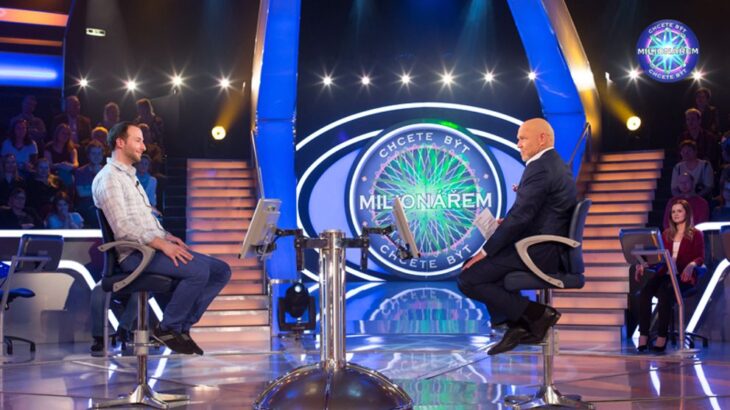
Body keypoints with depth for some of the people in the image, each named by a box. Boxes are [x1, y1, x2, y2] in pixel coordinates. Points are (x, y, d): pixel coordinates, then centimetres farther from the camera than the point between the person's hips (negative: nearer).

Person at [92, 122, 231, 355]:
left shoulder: (131, 177, 25)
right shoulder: (108, 178, -7)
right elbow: (123, 227, -19)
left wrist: (168, 237, 5)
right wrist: (162, 244, -24)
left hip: (154, 247, 10)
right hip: (135, 253, -10)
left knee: (221, 270, -2)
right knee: (198, 271, -29)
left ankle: (182, 326, 0)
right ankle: (167, 328, -11)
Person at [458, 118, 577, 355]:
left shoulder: (540, 169, -17)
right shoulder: (554, 164, 16)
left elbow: (520, 216, -20)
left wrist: (486, 251, -14)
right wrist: (507, 223, 9)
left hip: (537, 251, -11)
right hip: (547, 246, 11)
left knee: (467, 280, -10)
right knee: (478, 266, 21)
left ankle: (538, 315, -7)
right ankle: (517, 325, 12)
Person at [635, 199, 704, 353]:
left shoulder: (695, 234, 7)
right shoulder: (666, 234, 20)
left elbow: (700, 257, -3)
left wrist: (691, 265, -26)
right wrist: (643, 265, -5)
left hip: (683, 276, -4)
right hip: (665, 273, 4)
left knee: (664, 292, -37)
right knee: (645, 291, -29)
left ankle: (662, 337, -37)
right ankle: (643, 336, -34)